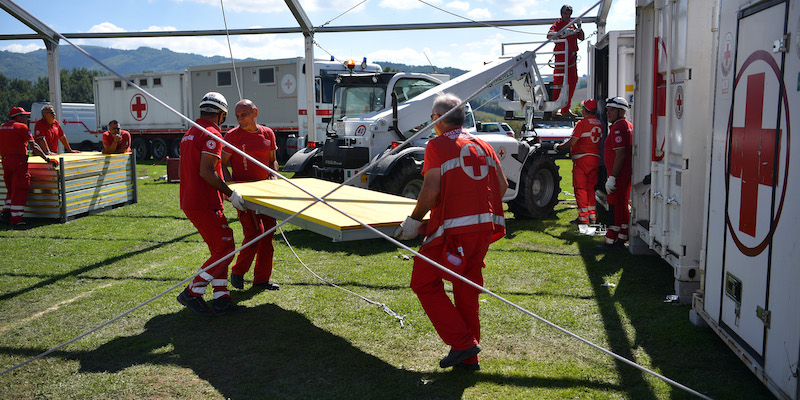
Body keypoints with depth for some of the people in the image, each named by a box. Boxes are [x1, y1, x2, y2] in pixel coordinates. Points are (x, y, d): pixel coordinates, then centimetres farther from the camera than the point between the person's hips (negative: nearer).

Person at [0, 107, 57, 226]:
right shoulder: (22, 127, -7)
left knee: (11, 190, 19)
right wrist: (47, 159, -11)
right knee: (19, 190, -2)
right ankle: (15, 219, -1)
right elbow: (33, 146, -11)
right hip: (18, 161, -7)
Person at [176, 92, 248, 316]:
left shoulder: (190, 133, 18)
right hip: (204, 204, -10)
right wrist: (230, 194, -16)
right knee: (225, 249, -5)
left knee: (219, 249, 12)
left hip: (189, 201, 10)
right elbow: (206, 172, -22)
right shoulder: (212, 134, -12)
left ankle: (221, 299, 11)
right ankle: (192, 293, -1)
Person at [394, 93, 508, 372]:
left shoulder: (437, 145, -3)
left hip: (453, 228, -7)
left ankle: (461, 342, 1)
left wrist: (414, 220, -2)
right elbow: (502, 185, 14)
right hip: (485, 226, 7)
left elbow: (431, 190, -13)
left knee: (425, 283, 7)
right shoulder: (483, 145, 15)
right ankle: (469, 358, 22)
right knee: (466, 287, 16)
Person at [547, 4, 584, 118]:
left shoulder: (572, 25, 19)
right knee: (558, 82, -9)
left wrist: (579, 28, 0)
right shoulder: (557, 24, 0)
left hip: (572, 57, 7)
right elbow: (549, 35, -19)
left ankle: (566, 109, 12)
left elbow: (582, 38, 18)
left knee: (573, 81, 7)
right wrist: (563, 32, -31)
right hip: (561, 56, -7)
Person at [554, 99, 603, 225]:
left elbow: (572, 142, -16)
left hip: (582, 158, -7)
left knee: (580, 188, -2)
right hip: (595, 158, 7)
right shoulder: (599, 123, 12)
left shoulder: (582, 122, -11)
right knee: (590, 188, 14)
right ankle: (593, 216, 15)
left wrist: (559, 147, 0)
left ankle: (583, 217, -2)